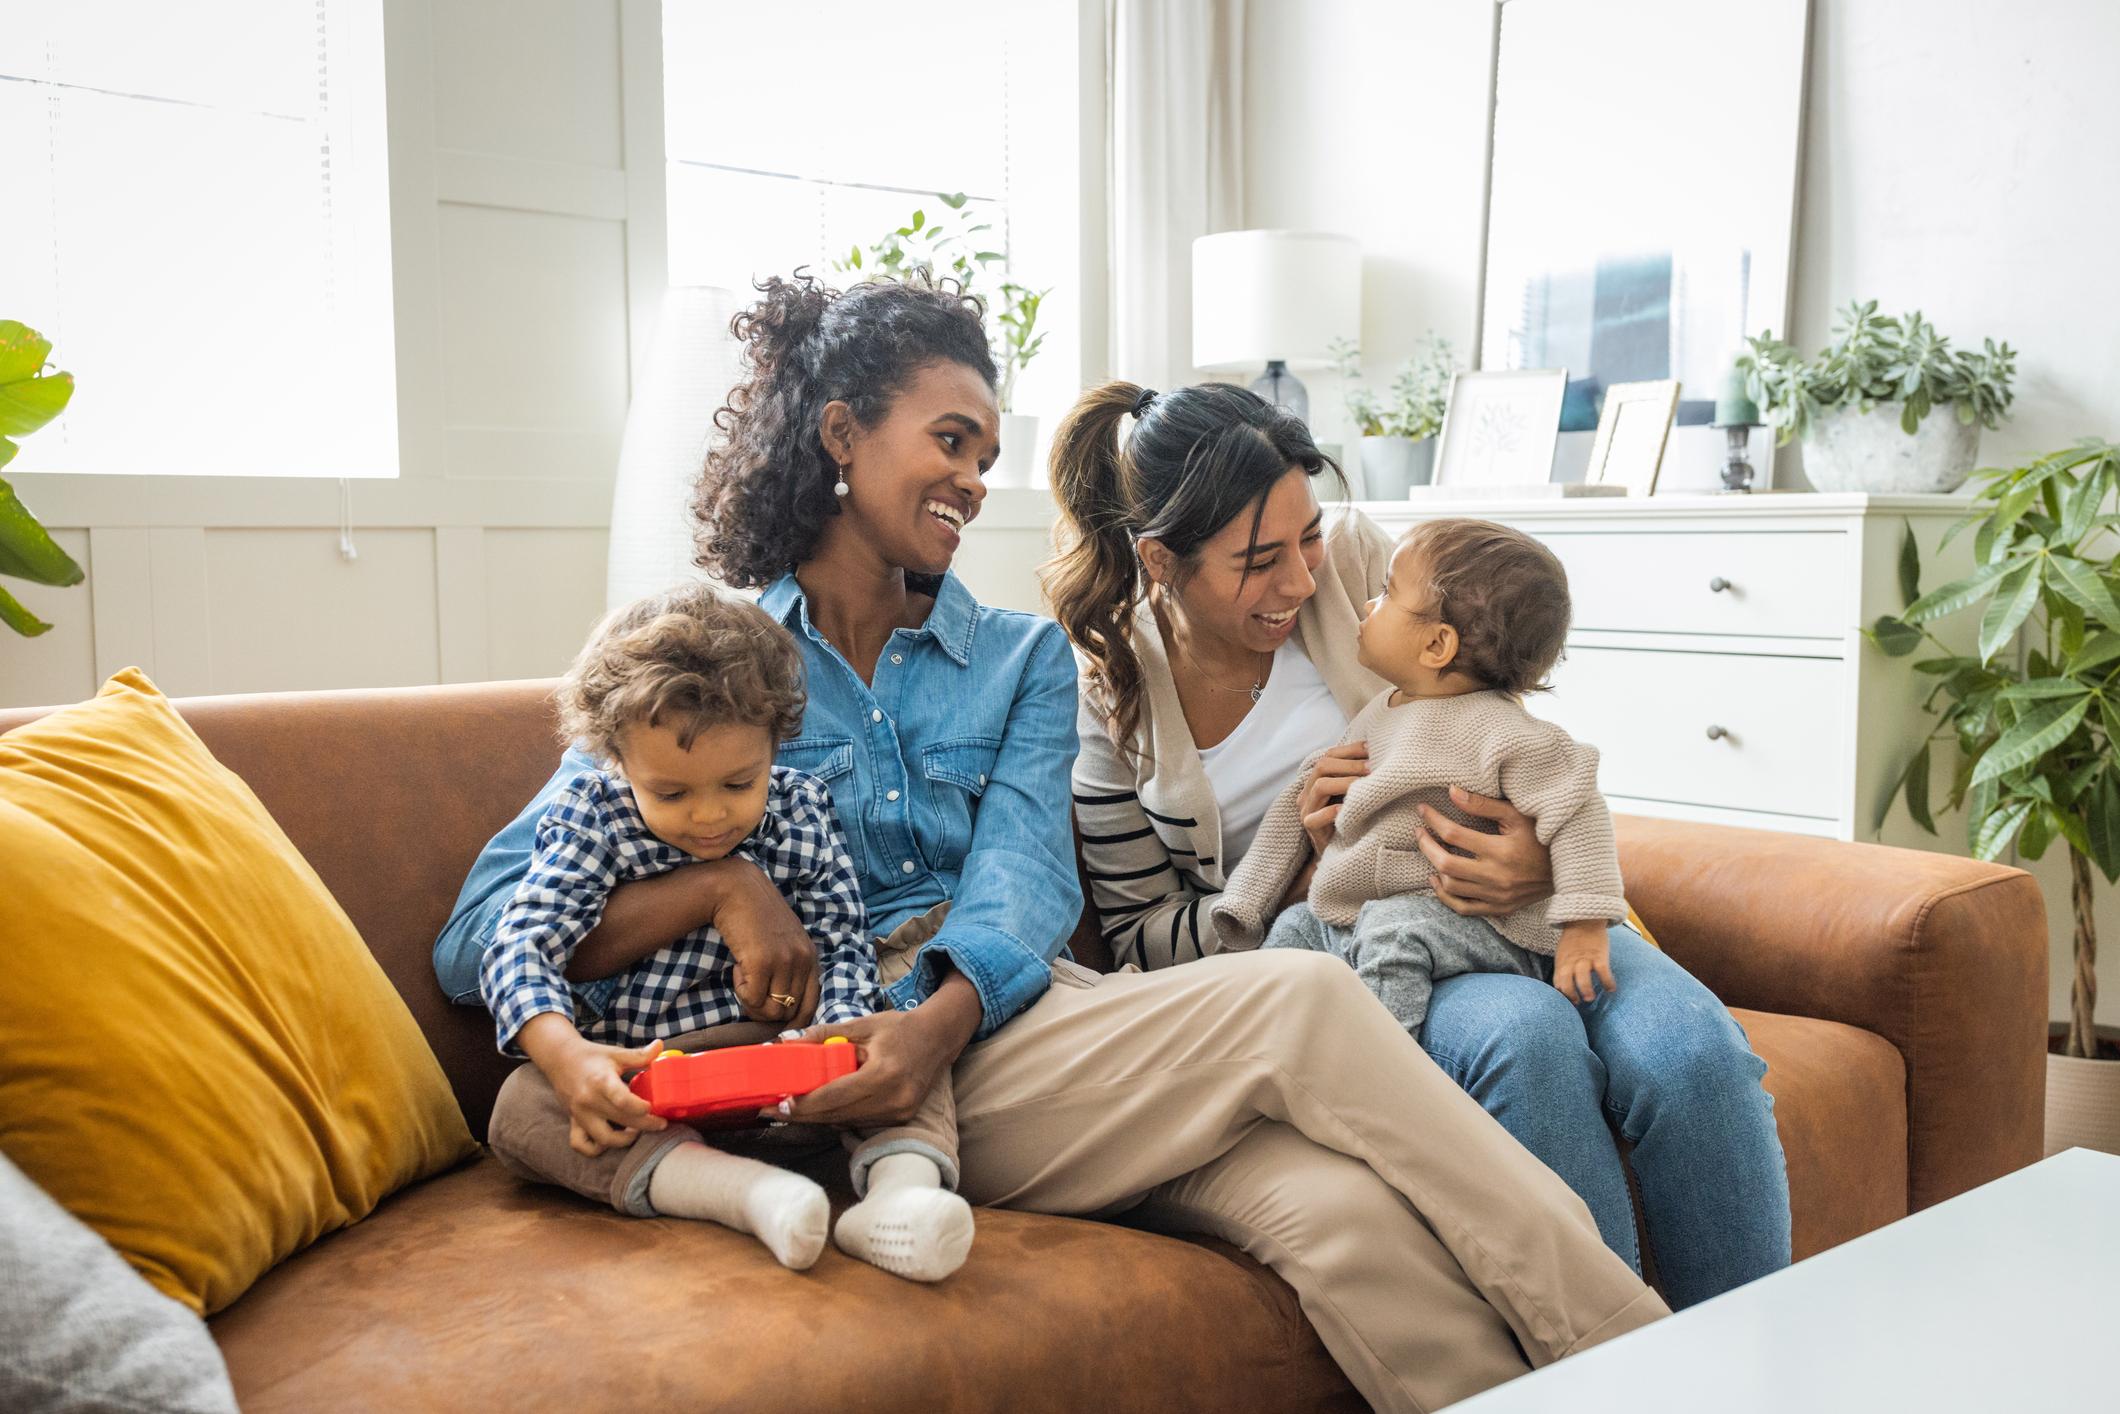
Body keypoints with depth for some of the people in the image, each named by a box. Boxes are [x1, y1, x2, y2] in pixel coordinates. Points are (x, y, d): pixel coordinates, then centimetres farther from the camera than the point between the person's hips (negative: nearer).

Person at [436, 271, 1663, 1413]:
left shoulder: (1022, 659, 18)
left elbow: (1025, 877, -1)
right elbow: (480, 940, 0)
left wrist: (941, 1017, -23)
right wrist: (719, 887, -18)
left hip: (1015, 1025, 4)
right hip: (857, 1078, -3)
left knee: (1336, 1209, -28)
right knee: (1301, 1002, -23)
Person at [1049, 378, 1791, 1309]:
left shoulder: (1352, 554, -2)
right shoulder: (1109, 693, -5)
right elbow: (1144, 936, 0)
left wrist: (1547, 860, -21)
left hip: (1493, 909, 3)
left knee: (1689, 1046, -28)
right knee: (1523, 1032, -35)